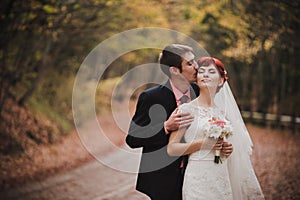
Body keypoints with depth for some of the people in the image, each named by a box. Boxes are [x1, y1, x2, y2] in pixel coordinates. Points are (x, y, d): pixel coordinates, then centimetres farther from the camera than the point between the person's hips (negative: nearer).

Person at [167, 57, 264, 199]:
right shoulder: (187, 109, -4)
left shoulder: (223, 111, 12)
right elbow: (171, 148, -10)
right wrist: (202, 144, -15)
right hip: (198, 177, -5)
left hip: (222, 177, 5)